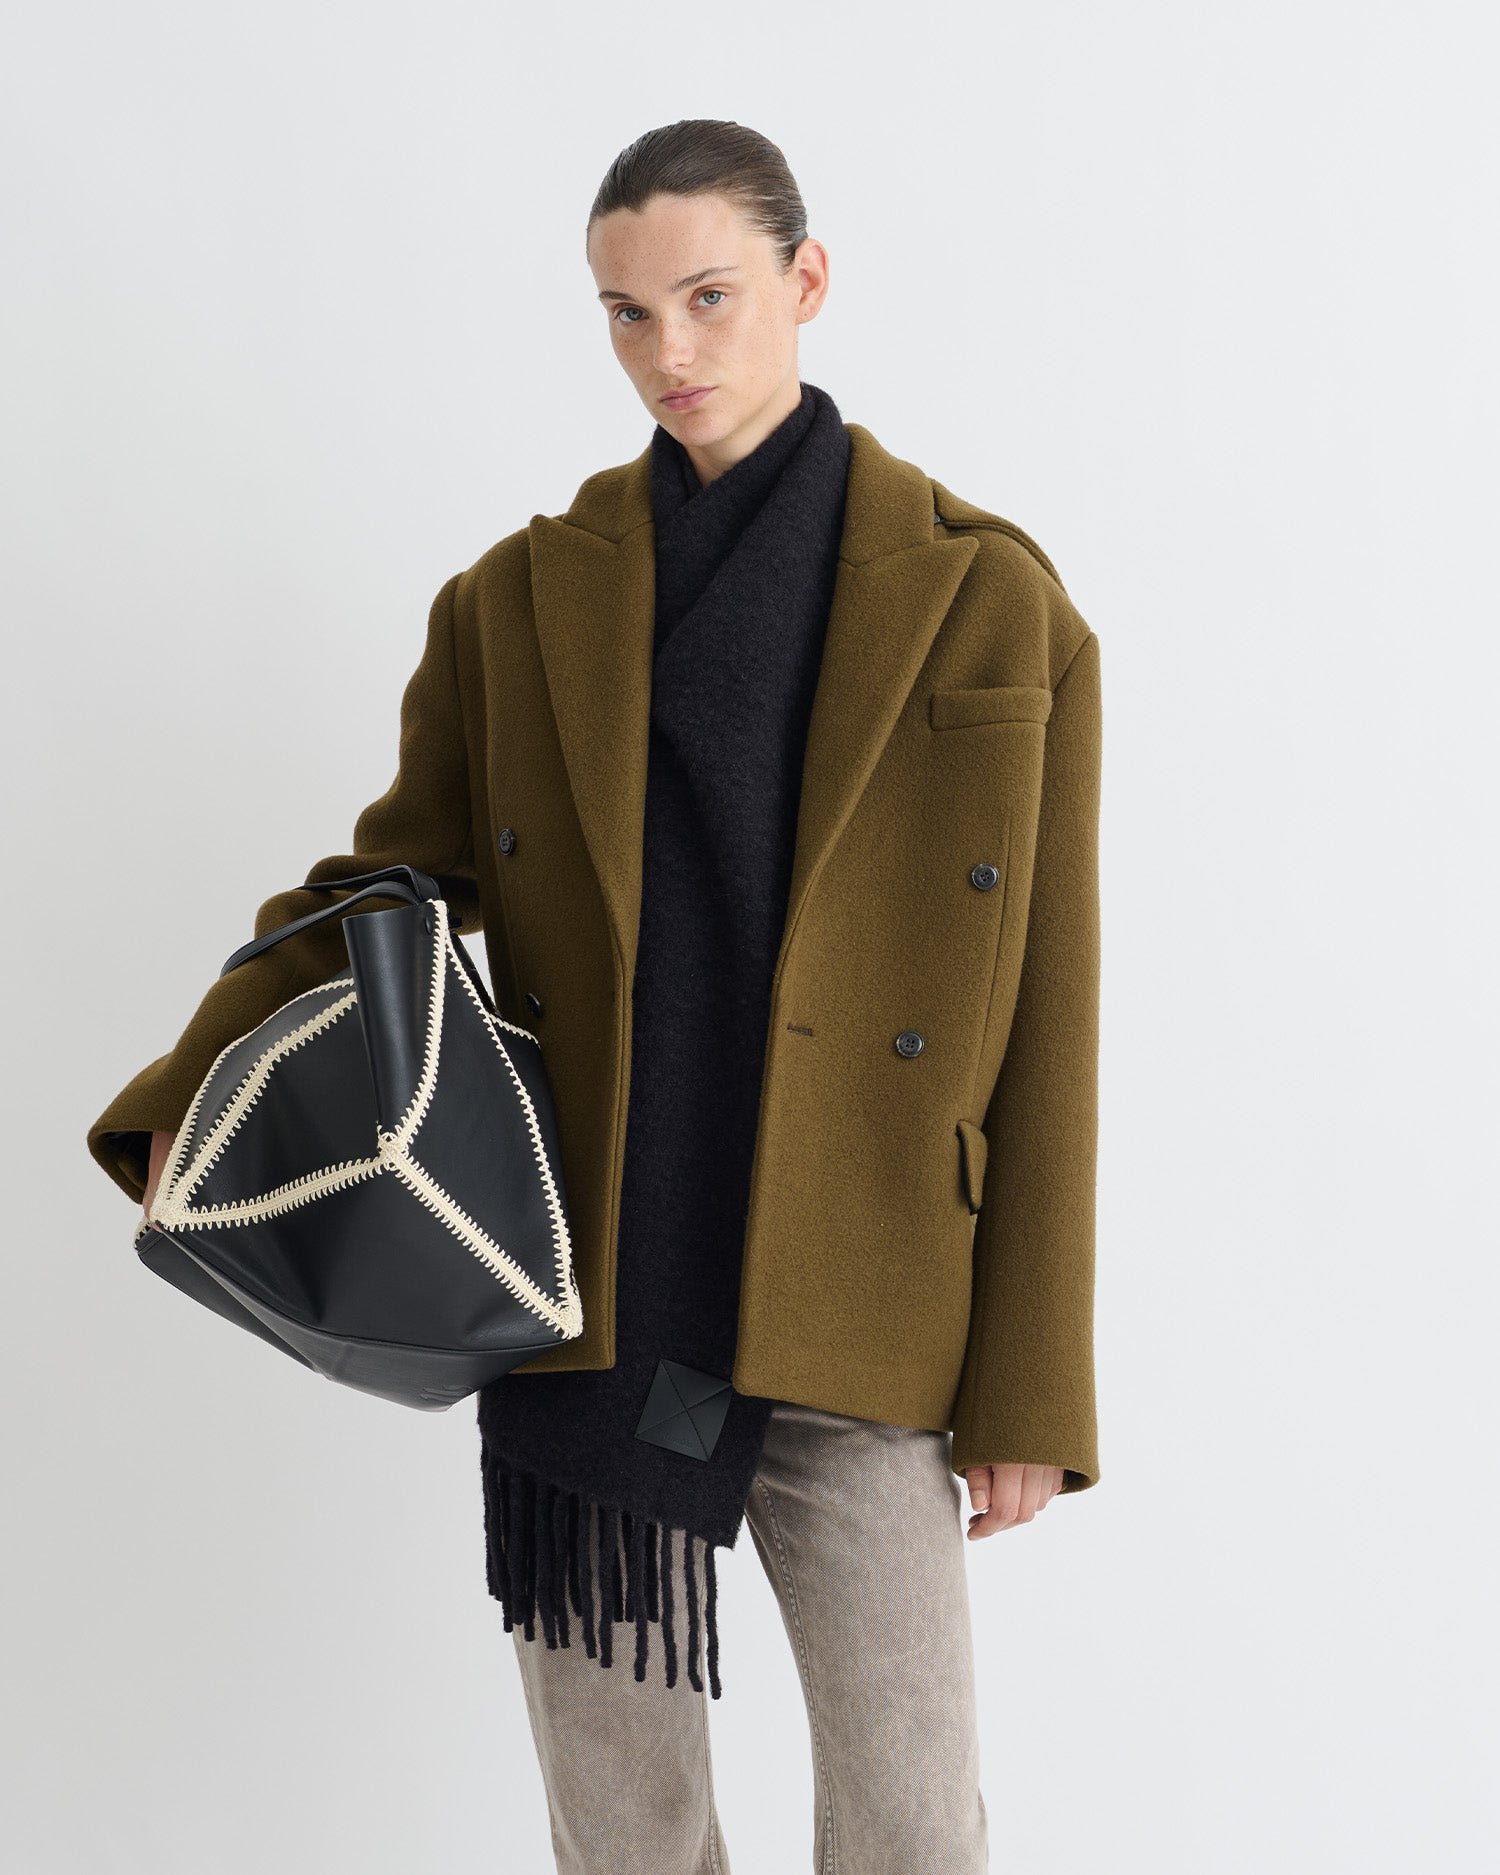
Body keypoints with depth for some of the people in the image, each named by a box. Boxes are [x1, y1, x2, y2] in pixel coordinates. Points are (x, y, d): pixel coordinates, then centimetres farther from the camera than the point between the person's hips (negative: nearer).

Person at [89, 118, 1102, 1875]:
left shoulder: (993, 605, -3)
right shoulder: (519, 600, 4)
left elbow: (1040, 1026, -2)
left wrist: (1030, 1391, -2)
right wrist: (186, 1114, -7)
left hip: (850, 1327, -1)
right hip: (584, 1309, 2)